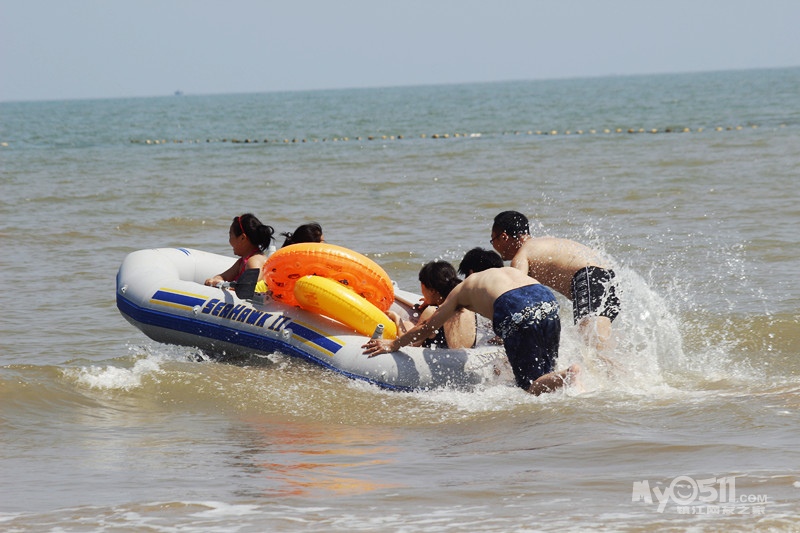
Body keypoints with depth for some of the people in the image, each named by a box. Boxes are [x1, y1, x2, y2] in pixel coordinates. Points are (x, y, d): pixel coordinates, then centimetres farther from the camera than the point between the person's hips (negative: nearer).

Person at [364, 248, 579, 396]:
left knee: (530, 386, -4)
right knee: (545, 378, 18)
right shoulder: (511, 270, 39)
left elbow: (428, 327, 36)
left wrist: (393, 344, 50)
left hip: (516, 312, -5)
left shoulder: (465, 287, 29)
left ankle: (569, 377, -33)